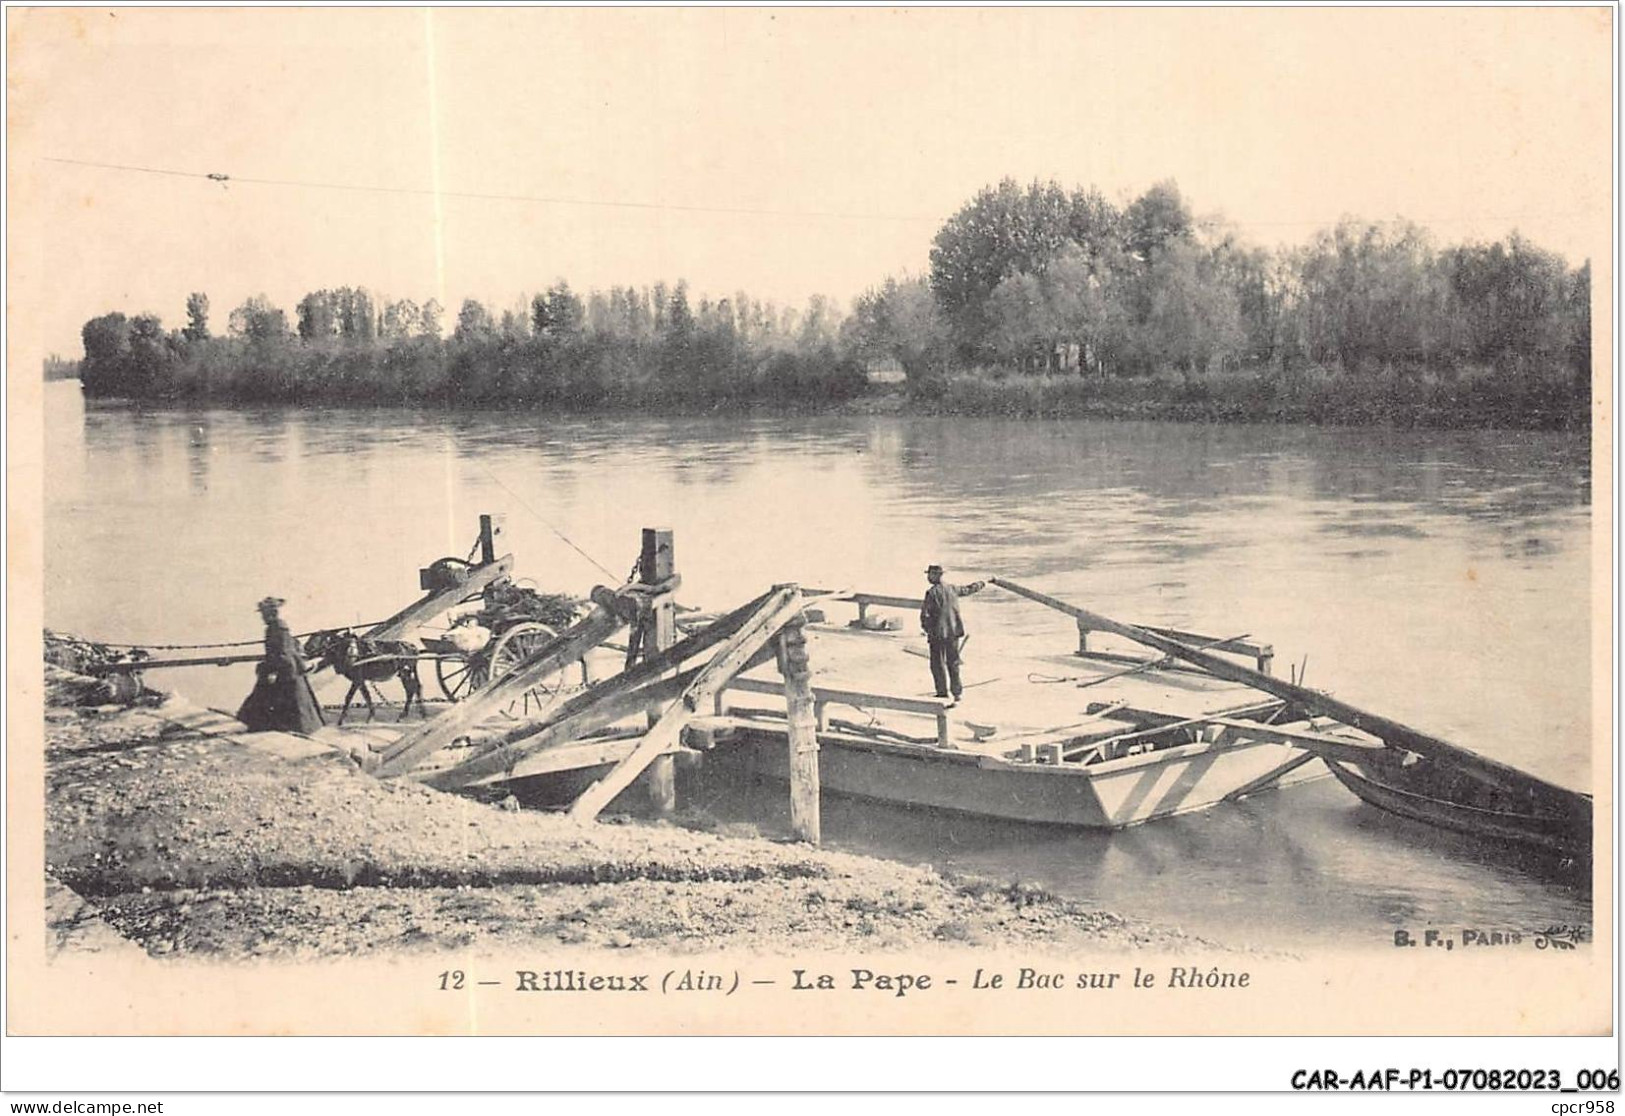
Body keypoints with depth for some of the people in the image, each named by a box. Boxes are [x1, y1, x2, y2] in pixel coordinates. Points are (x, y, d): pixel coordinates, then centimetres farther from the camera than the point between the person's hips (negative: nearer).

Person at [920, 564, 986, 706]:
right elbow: (968, 589, 24)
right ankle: (957, 693, 16)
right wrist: (981, 584, 43)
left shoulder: (932, 592, -13)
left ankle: (943, 693, 1)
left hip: (938, 633, -6)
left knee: (938, 664, 3)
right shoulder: (953, 589, 5)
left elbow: (924, 613, -13)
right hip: (954, 631, 6)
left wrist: (926, 628, 3)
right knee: (953, 663, 13)